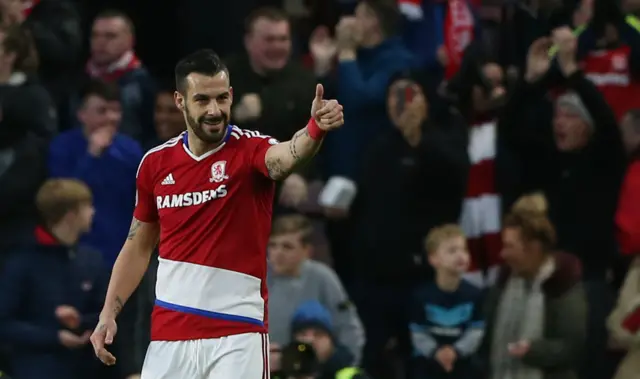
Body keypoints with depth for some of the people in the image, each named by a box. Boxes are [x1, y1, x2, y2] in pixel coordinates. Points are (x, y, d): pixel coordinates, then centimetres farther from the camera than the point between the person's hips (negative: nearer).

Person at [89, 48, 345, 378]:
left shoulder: (250, 150, -8)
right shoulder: (155, 163, 5)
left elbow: (288, 155, -32)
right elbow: (138, 246, 16)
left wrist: (315, 128, -54)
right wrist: (108, 313, 9)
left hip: (237, 335, -4)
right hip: (168, 335, 4)